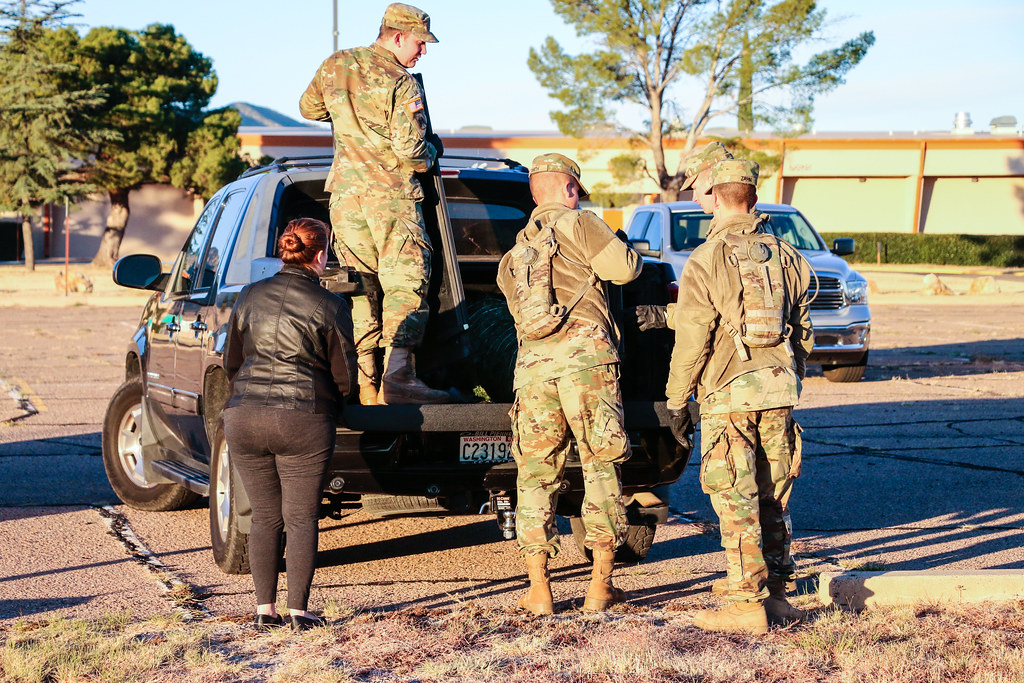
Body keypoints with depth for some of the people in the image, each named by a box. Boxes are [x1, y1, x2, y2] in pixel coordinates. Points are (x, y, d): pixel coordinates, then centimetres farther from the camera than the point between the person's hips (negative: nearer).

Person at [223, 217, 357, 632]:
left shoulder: (250, 297, 8)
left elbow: (230, 362, 16)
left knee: (265, 516, 12)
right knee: (301, 518, 4)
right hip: (304, 424, -3)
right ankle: (299, 611, 2)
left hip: (244, 419, 4)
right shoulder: (330, 306, -3)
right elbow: (344, 375, 2)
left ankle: (265, 609, 10)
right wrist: (325, 406, 22)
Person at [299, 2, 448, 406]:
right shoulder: (402, 83, -11)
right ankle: (398, 376, -16)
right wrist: (432, 150, 6)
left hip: (345, 190, 6)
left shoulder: (335, 66, 9)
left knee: (359, 285, 9)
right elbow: (409, 150, -15)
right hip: (390, 192, -6)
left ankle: (362, 382, 7)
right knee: (405, 282, -5)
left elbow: (308, 108, 26)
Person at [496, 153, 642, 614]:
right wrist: (634, 255, 22)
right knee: (600, 465, 3)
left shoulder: (514, 255, 27)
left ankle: (538, 589, 5)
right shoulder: (574, 222, 7)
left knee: (536, 472, 8)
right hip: (584, 351, -5)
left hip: (532, 360, 5)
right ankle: (601, 585, 4)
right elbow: (622, 268, -1)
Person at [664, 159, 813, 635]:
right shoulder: (785, 256, 9)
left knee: (736, 500, -2)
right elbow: (802, 331, 14)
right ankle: (776, 595, 19)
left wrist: (676, 401, -1)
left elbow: (691, 341, -9)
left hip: (729, 393, -5)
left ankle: (747, 604, -2)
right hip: (780, 386, 5)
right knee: (774, 495, 13)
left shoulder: (706, 261, -8)